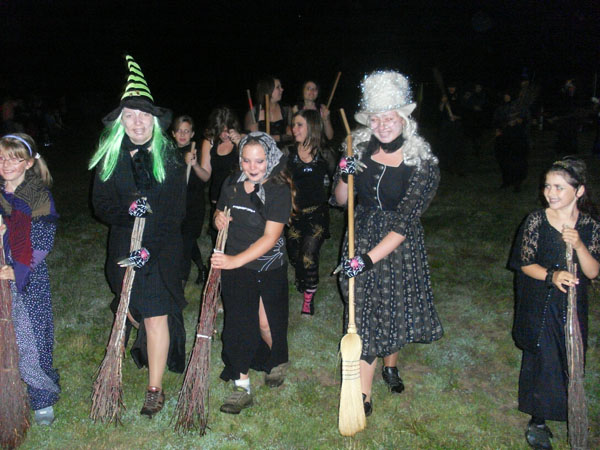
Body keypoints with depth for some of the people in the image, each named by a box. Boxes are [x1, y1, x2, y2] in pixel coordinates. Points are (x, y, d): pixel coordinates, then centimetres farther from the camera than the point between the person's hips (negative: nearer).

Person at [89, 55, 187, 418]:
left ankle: (156, 389, 4)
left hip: (163, 248, -3)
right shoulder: (110, 158, 2)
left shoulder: (170, 157, -6)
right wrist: (127, 210, -23)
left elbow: (176, 211, -9)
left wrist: (151, 249, -19)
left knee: (156, 314, -6)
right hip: (124, 247, 3)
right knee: (134, 310, 15)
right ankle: (147, 353, 44)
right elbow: (101, 204, 0)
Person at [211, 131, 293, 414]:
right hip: (234, 267, 4)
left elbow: (270, 237, -22)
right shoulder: (231, 185, 1)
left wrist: (236, 260, -29)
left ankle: (278, 361, 41)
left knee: (267, 323, 9)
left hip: (268, 269, -3)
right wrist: (218, 218, -7)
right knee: (239, 325, 3)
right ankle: (242, 388, 12)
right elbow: (221, 213, 19)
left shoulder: (279, 190, -16)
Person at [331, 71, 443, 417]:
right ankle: (363, 398, 11)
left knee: (397, 310, 16)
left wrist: (370, 258, -27)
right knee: (367, 314, 2)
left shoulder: (423, 164, -16)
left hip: (400, 246, -1)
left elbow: (405, 222, -21)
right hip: (362, 237, 1)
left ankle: (390, 365, 47)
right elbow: (341, 201, 3)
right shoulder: (361, 151, -5)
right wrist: (344, 178, -18)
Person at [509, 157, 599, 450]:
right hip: (539, 305, -2)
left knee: (569, 359, 11)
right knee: (540, 359, 4)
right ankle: (538, 421, 21)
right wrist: (552, 276, -26)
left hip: (572, 307, 2)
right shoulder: (536, 221, -12)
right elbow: (526, 264, -7)